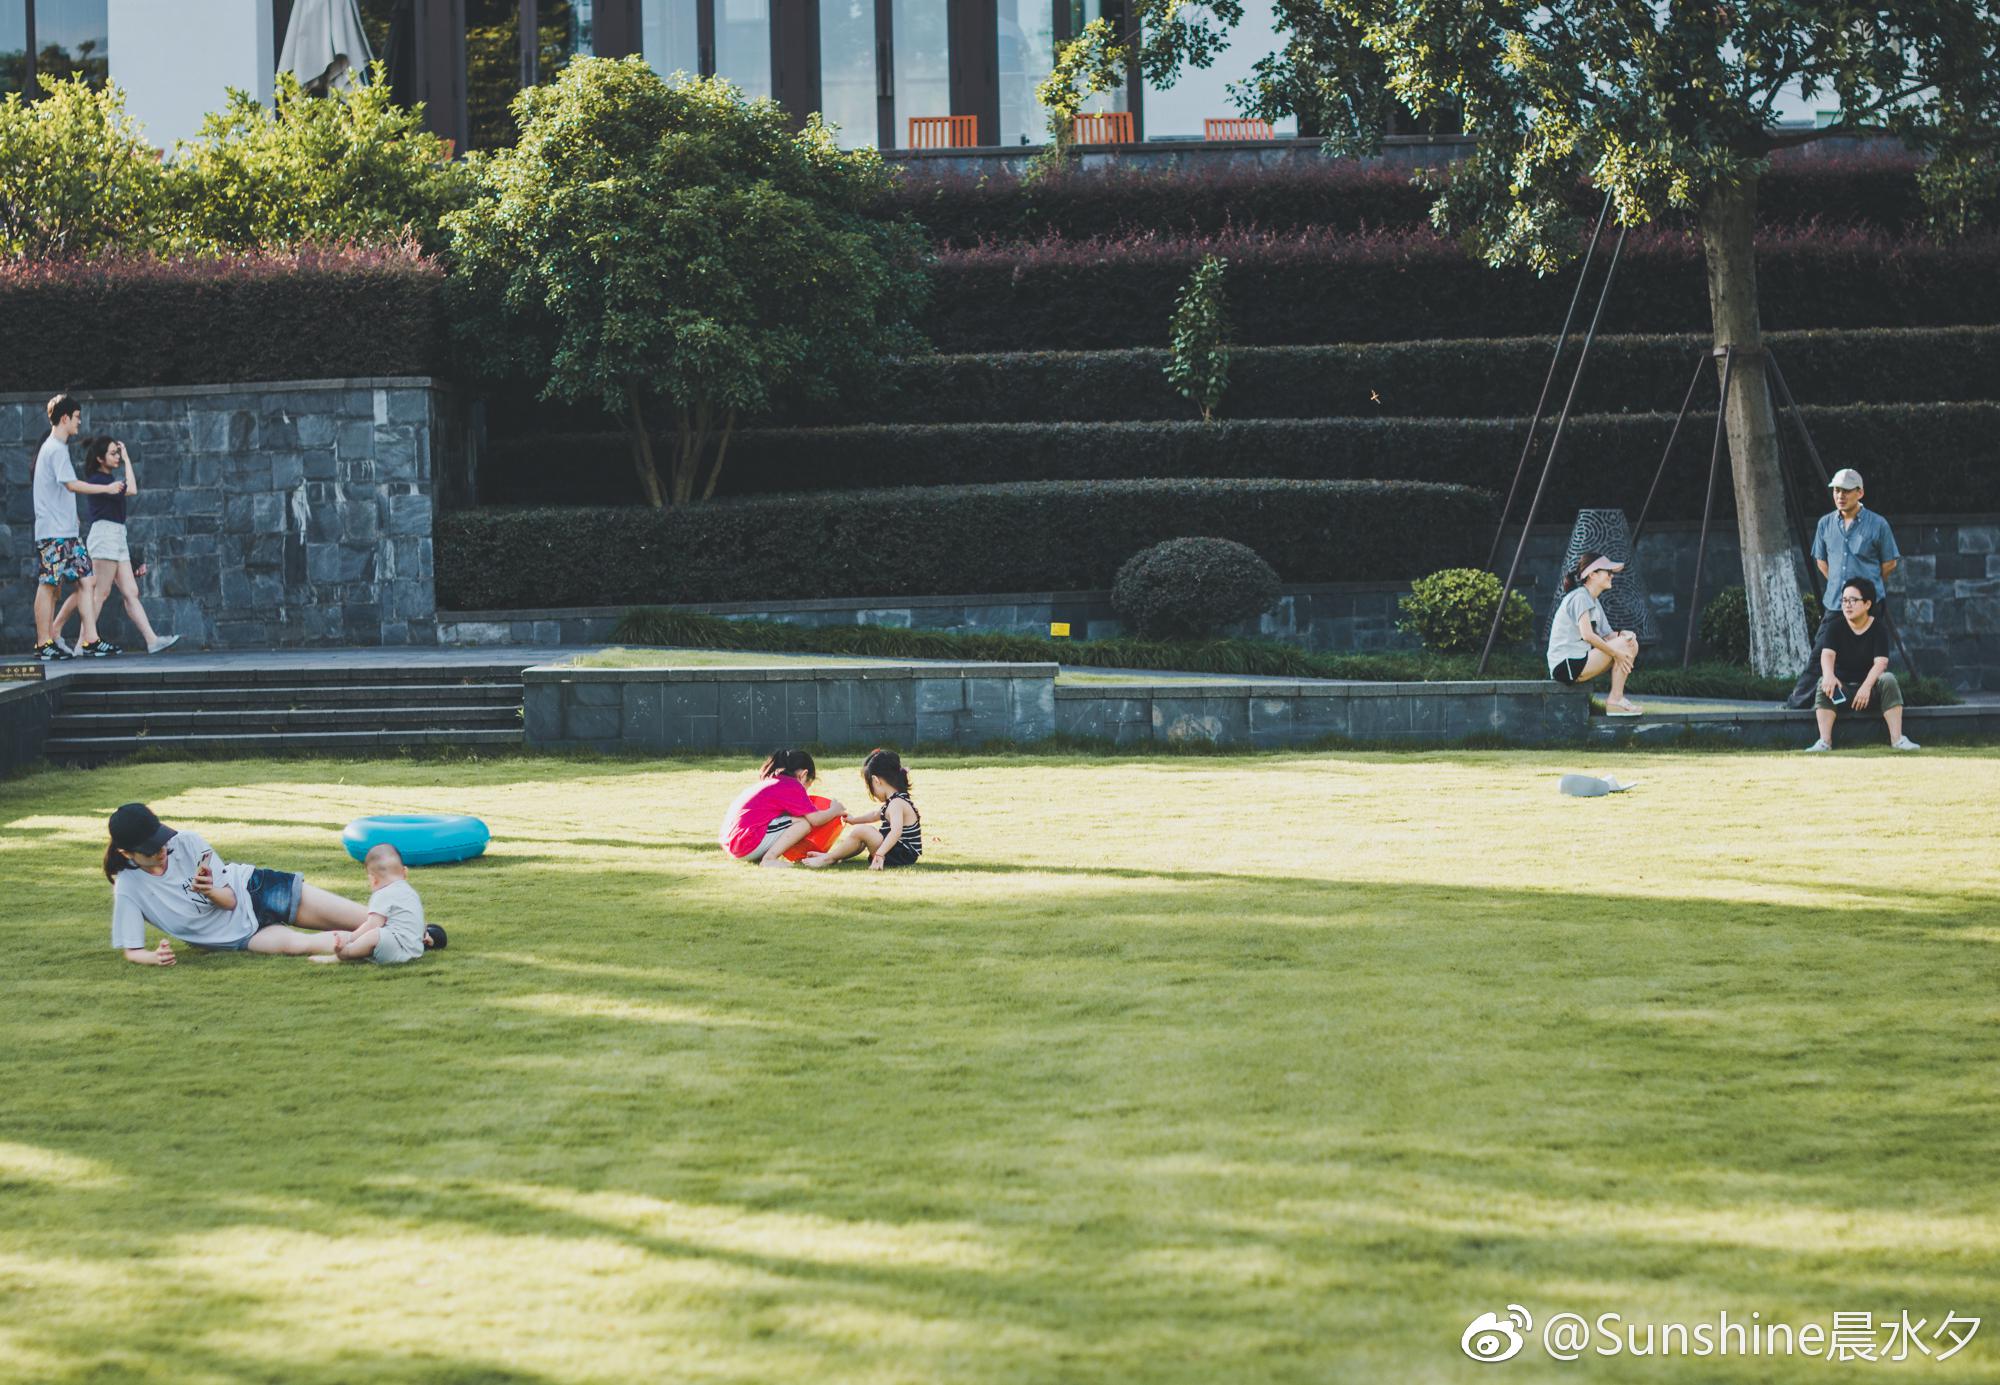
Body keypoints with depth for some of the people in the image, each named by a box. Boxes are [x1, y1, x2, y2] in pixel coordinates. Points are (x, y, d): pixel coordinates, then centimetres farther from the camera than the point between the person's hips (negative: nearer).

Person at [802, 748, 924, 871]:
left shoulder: (896, 803, -20)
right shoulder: (898, 800, 13)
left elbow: (896, 831, -35)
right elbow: (877, 815, 32)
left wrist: (880, 854, -41)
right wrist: (854, 819, 38)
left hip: (901, 855, -11)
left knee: (862, 831, -20)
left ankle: (830, 858, -8)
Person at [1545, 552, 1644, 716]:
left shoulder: (1594, 602, 20)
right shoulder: (1579, 597, -12)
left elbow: (1606, 635, 14)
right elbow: (1587, 635, -24)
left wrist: (1622, 634, -8)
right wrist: (1616, 653, -20)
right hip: (1566, 665, -10)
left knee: (1632, 644, 6)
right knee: (1621, 645, -15)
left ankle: (1617, 698, -1)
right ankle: (1615, 700, -11)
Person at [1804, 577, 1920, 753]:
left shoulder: (1878, 629, -6)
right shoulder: (1835, 626, -3)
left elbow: (1880, 662, -20)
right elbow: (1827, 653, -21)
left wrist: (1867, 686, -40)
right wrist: (1829, 676, -45)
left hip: (1870, 685, -1)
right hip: (1841, 687, 1)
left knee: (1888, 680, -30)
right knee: (1824, 684, -30)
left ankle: (1897, 739, -34)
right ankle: (1824, 742, -39)